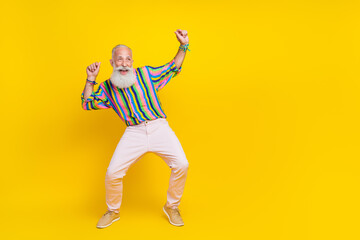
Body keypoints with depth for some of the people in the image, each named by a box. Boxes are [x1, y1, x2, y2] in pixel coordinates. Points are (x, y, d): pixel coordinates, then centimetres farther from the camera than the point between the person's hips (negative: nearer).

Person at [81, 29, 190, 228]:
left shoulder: (146, 73, 8)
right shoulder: (108, 88, 12)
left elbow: (173, 67, 16)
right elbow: (87, 103, 14)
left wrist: (183, 45, 7)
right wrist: (90, 80, 6)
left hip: (159, 128, 0)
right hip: (133, 133, 1)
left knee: (181, 164, -15)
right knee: (112, 173, -6)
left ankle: (172, 207, 10)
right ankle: (113, 212, 23)